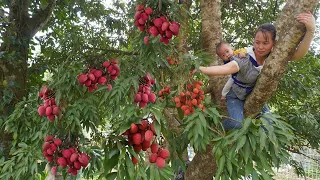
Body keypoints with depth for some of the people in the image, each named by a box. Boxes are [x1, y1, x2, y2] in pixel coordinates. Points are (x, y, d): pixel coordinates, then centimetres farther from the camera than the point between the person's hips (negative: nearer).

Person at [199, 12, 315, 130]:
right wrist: (200, 69, -61)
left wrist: (310, 30, -50)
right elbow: (224, 69, -44)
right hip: (237, 97, -4)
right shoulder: (244, 60, -27)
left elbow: (299, 54, -32)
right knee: (236, 124, -25)